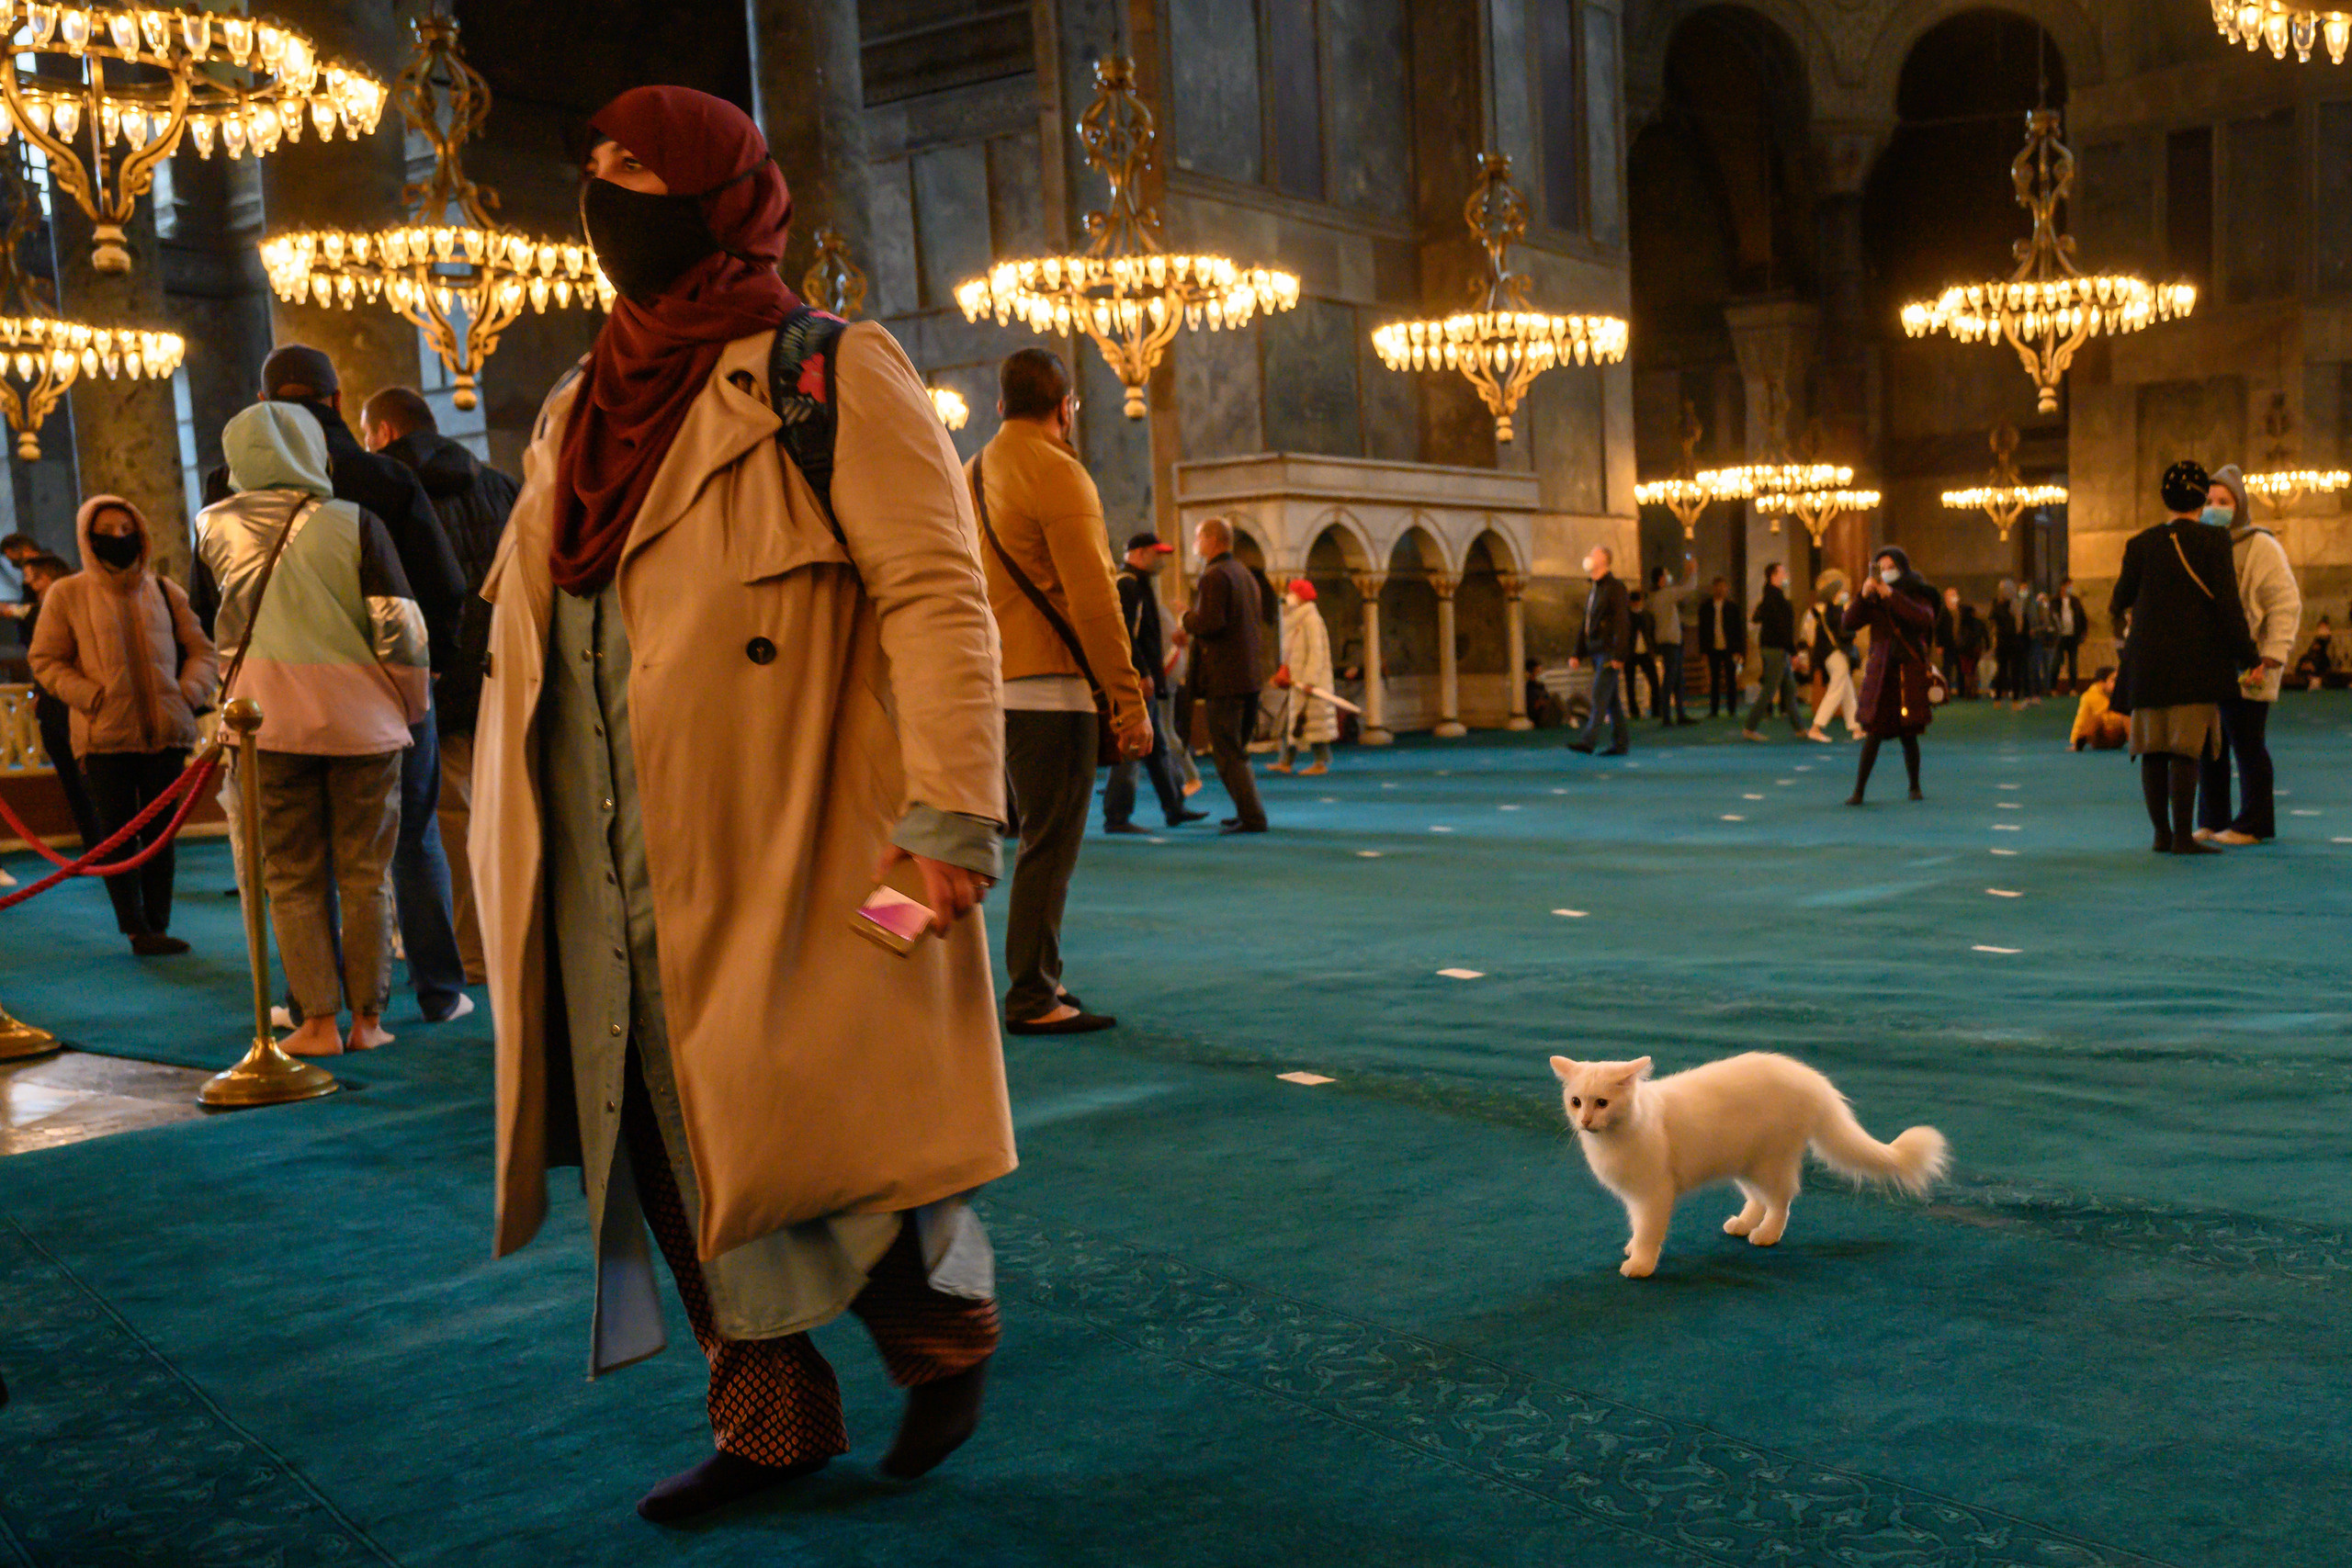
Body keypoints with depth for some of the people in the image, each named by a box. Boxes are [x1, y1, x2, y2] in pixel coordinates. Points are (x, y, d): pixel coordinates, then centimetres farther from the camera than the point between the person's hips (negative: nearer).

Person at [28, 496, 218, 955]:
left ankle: (158, 925, 12)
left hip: (165, 732, 3)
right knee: (117, 831, -1)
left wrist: (190, 692, -1)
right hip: (105, 735, -2)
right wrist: (90, 697, -9)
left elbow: (200, 649, 16)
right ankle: (135, 927, 5)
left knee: (160, 831, 6)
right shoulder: (66, 595, 3)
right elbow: (46, 660, 4)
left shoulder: (165, 591, 11)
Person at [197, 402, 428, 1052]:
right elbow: (397, 625, -9)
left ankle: (319, 1021, 7)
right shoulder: (354, 523, -6)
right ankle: (367, 1018, 11)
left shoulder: (214, 529, 2)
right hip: (360, 718, -1)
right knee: (364, 876, 8)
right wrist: (414, 705, 4)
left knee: (291, 879, 8)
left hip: (268, 721, 1)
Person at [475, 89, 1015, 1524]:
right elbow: (537, 629, 21)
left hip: (786, 865, -7)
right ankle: (773, 1419, 24)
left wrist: (949, 814, -22)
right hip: (621, 879, 7)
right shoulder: (588, 412, 17)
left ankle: (951, 1332, 26)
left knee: (823, 1129, -2)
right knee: (674, 1140, 9)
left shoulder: (830, 378, -5)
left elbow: (937, 595, -13)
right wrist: (521, 850, 18)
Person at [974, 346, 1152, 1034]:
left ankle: (1040, 982, 22)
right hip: (1049, 686, -9)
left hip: (1002, 685, 9)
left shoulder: (976, 472, 16)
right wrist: (1130, 698, -15)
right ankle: (1032, 999, -2)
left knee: (1044, 838, 16)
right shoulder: (1057, 473, -10)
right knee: (1050, 843, -5)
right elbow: (1092, 601, -17)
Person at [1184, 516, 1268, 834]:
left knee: (1227, 753, -5)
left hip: (1224, 679, -9)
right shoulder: (1245, 574, 16)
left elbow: (1209, 623, -24)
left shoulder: (1214, 576, -13)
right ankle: (1248, 812, 21)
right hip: (1250, 675, 9)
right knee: (1237, 750, 18)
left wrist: (1187, 618, -3)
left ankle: (1252, 817, -7)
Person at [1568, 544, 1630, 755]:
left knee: (1600, 696, -13)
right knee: (1612, 700, 10)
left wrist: (1618, 656, -20)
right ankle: (1621, 743, 13)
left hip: (1609, 652, -9)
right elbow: (1585, 624, 22)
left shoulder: (1615, 587, -8)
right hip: (1597, 652, 9)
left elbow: (1622, 623, -15)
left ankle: (1589, 741, -18)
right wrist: (1577, 654, 18)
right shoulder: (1594, 590, 18)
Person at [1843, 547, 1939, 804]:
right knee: (1873, 733, -7)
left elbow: (1924, 620, -17)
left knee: (1908, 734, 2)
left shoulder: (1917, 596, 5)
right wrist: (1863, 596, -18)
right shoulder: (1874, 600, 9)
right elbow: (1849, 624, -4)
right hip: (1880, 673, 1)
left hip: (1910, 671, -1)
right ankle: (1858, 790, -5)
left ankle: (1914, 787, 20)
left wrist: (1892, 596, -22)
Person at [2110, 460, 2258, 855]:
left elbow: (2122, 601, 12)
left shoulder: (2141, 544, 4)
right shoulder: (2213, 541, -6)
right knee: (2186, 748, -5)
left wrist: (2117, 609, 36)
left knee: (2153, 748, 8)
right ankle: (2182, 835, -7)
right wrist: (2246, 656, -2)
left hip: (2148, 659, 4)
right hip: (2195, 660, -4)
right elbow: (2227, 604, -9)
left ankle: (2161, 833, 12)